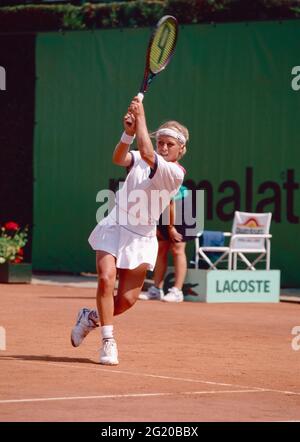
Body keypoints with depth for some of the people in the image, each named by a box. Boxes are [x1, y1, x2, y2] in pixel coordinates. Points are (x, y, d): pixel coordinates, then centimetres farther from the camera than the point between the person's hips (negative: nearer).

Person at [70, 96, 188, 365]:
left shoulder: (175, 173, -11)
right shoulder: (141, 160, 4)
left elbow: (147, 154, -26)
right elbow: (118, 158, -17)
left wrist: (141, 117, -21)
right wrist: (129, 132, -32)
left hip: (141, 238, -2)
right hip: (114, 228, 2)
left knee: (127, 299, -2)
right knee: (106, 279, -20)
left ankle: (91, 317, 28)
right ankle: (108, 342, -13)